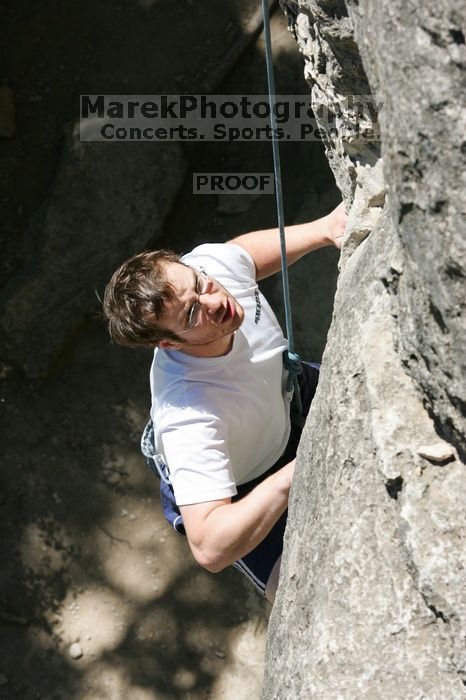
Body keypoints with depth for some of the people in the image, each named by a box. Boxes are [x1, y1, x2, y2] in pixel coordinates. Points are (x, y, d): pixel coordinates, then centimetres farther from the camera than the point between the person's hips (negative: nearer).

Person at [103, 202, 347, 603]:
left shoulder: (210, 262, -30)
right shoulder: (189, 416, -47)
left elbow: (248, 247, -2)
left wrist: (324, 229, -17)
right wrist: (297, 473, -60)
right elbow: (209, 547, -51)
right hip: (243, 492, -6)